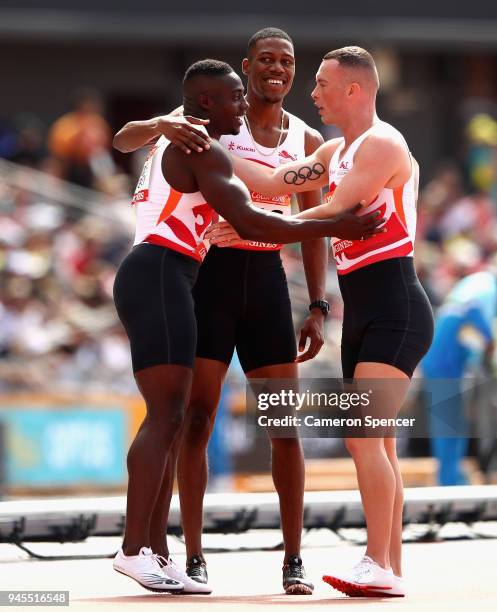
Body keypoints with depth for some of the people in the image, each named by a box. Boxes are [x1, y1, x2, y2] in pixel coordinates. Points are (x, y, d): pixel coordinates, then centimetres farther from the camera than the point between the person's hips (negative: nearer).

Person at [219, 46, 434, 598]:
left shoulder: (382, 145, -11)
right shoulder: (336, 152, 19)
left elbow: (332, 215, -16)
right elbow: (275, 182, 14)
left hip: (395, 311, -10)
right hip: (362, 316, 10)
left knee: (363, 436, -19)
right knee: (374, 444, 8)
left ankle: (379, 566, -21)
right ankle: (390, 569, 10)